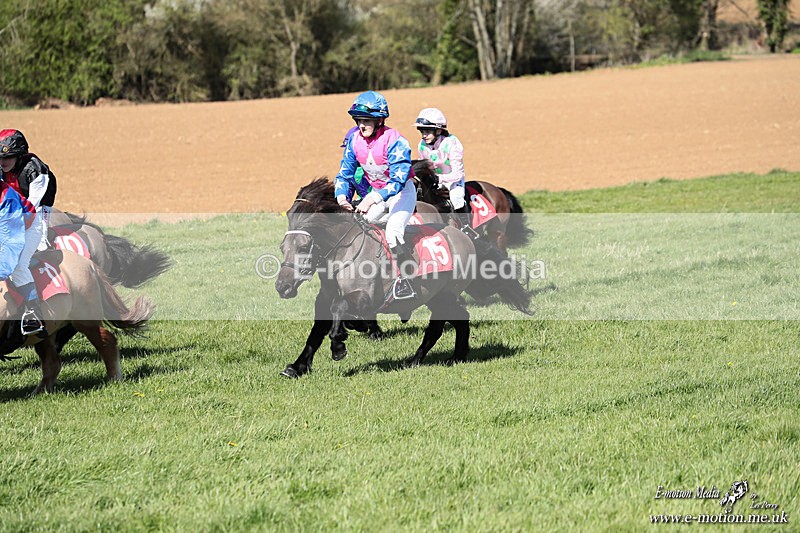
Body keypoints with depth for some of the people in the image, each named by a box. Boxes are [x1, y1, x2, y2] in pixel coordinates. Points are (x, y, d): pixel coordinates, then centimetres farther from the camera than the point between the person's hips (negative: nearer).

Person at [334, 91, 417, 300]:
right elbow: (345, 172, 0)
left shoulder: (394, 141, -26)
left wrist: (372, 199, -44)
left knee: (393, 231, -28)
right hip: (375, 193, 7)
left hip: (401, 191, -7)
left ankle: (406, 279, -21)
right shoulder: (355, 140, -7)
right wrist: (342, 196, -21)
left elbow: (398, 178, -33)